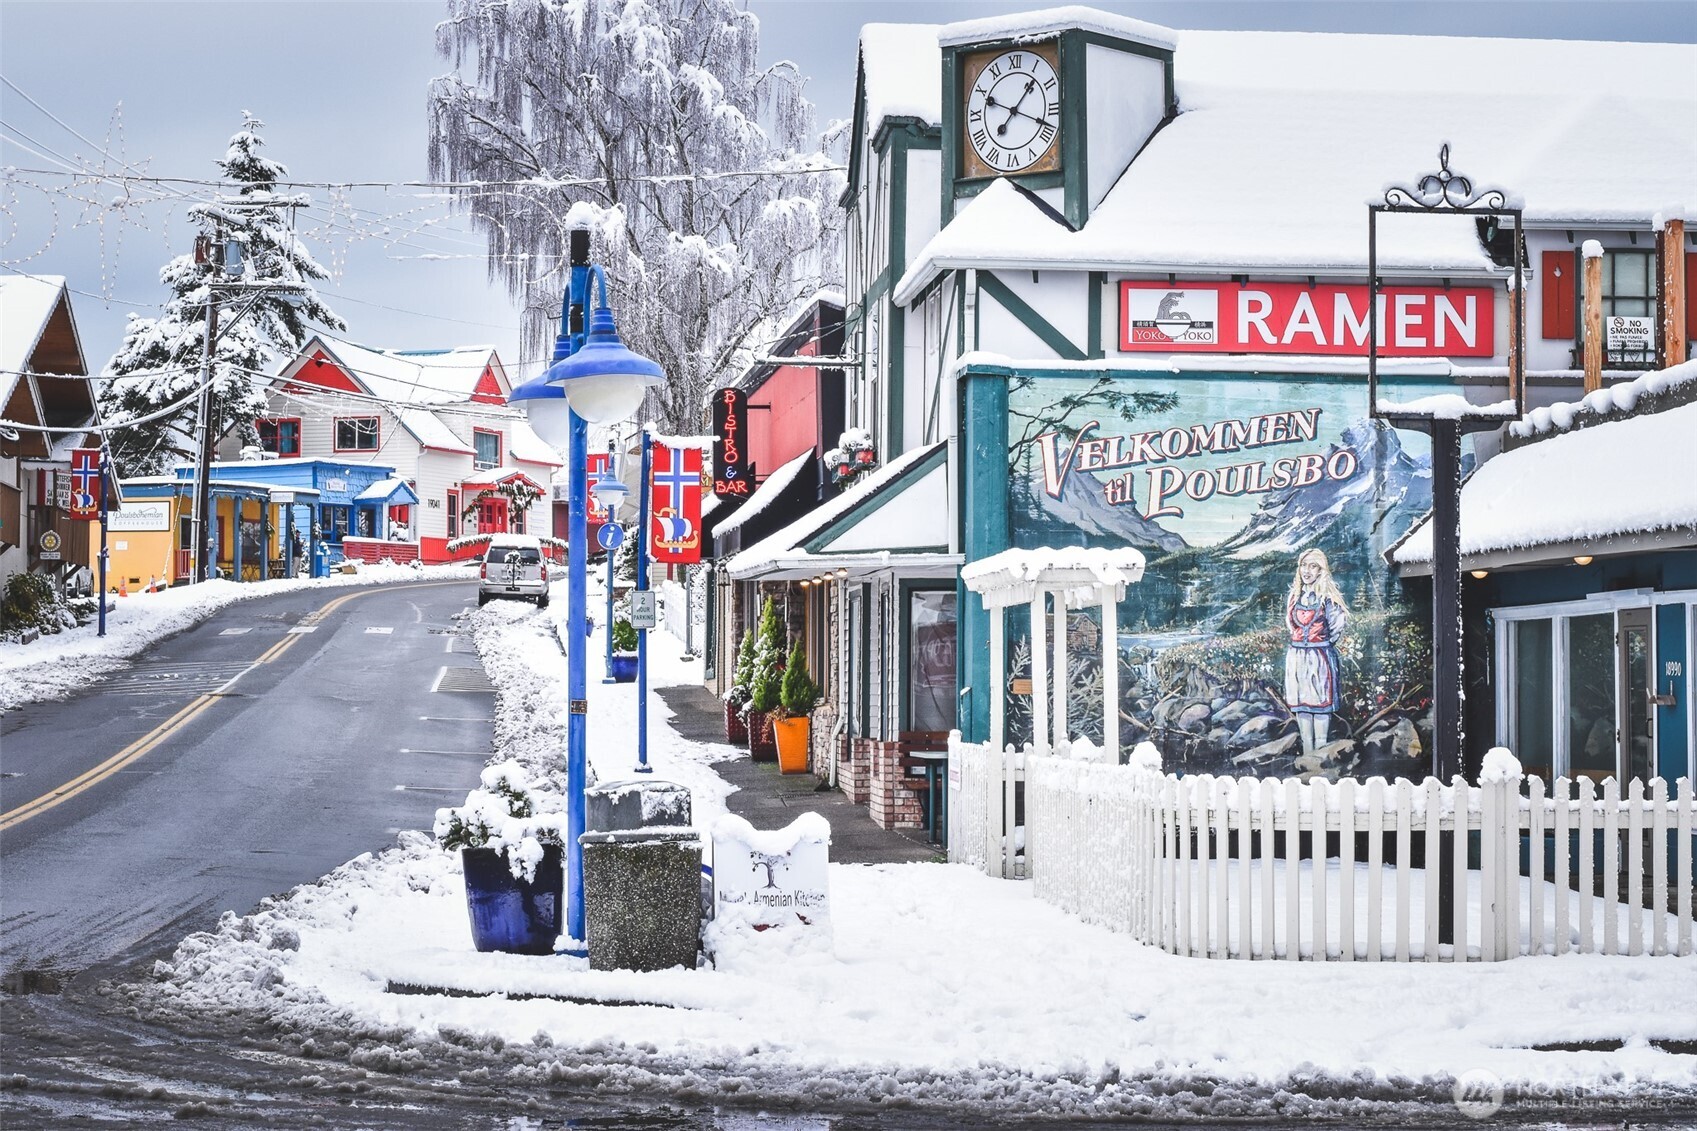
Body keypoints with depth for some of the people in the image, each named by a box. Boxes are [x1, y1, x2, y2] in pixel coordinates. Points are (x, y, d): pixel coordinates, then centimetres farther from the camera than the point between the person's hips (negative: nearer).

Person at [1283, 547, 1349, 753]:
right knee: (1300, 702, 6)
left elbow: (1337, 625, -3)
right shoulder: (1294, 596, 9)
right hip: (1297, 656, 5)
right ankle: (1306, 752, 12)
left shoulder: (1327, 597, -5)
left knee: (1321, 702, -4)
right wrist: (1301, 640, 11)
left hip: (1321, 656, -5)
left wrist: (1324, 644, 4)